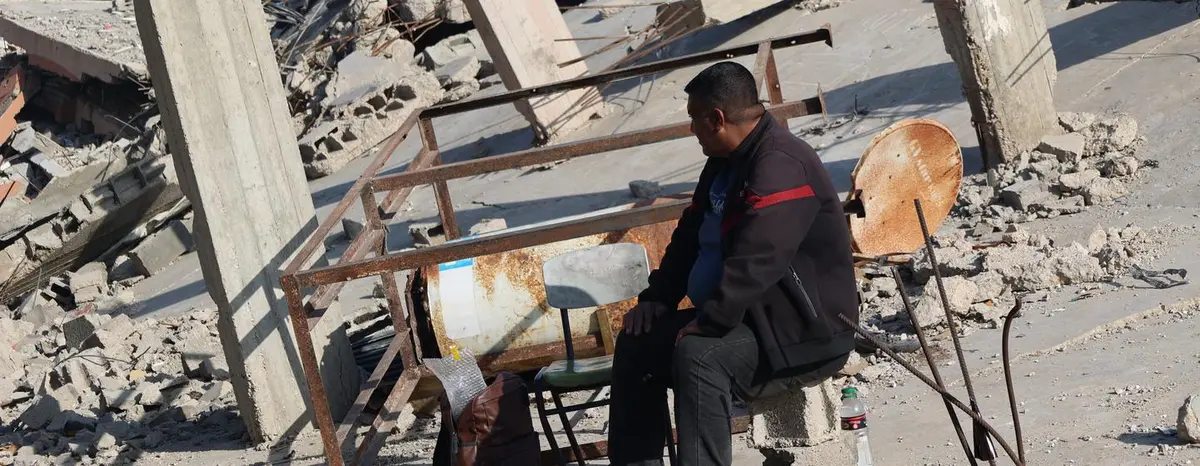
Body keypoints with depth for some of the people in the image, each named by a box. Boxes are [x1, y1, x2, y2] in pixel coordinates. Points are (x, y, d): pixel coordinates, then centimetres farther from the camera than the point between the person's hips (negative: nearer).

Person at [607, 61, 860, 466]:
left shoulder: (780, 165, -22)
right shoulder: (726, 162, 11)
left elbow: (753, 264, -32)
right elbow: (690, 235, 17)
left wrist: (706, 324, -29)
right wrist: (657, 297, 5)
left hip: (804, 331, -10)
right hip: (745, 316, 10)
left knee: (698, 355, -33)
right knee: (636, 343, 5)